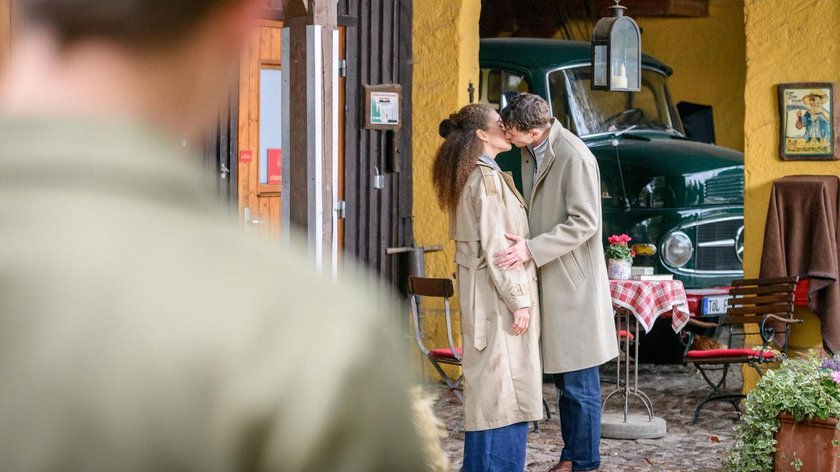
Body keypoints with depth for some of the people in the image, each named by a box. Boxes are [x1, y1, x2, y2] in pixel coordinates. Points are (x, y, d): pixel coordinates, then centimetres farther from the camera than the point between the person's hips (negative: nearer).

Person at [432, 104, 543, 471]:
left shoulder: (469, 176, 15)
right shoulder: (487, 178, -15)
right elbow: (495, 247, -19)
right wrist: (519, 301, -17)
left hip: (481, 292, 10)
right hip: (497, 294, -10)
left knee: (487, 384, 13)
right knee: (503, 385, -7)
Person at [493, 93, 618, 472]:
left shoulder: (574, 157, -18)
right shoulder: (530, 153, 10)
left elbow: (585, 223, -21)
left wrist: (531, 249, -26)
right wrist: (523, 245, 9)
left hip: (572, 282, -9)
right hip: (547, 282, 9)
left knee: (579, 382, -2)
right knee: (561, 378, 15)